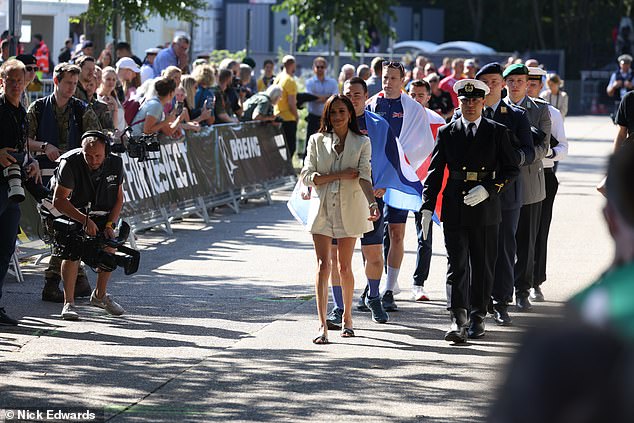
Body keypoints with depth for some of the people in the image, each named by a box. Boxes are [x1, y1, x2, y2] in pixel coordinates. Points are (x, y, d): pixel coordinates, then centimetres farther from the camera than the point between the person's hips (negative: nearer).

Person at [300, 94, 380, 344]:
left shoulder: (361, 143, 4)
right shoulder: (317, 141, 7)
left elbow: (364, 176, -9)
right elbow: (307, 176, -1)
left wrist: (372, 203, -26)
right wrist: (339, 175, -11)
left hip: (349, 209, 0)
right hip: (322, 208, 0)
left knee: (345, 267, 6)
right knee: (323, 265, -10)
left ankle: (347, 318, 25)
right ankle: (322, 325, -14)